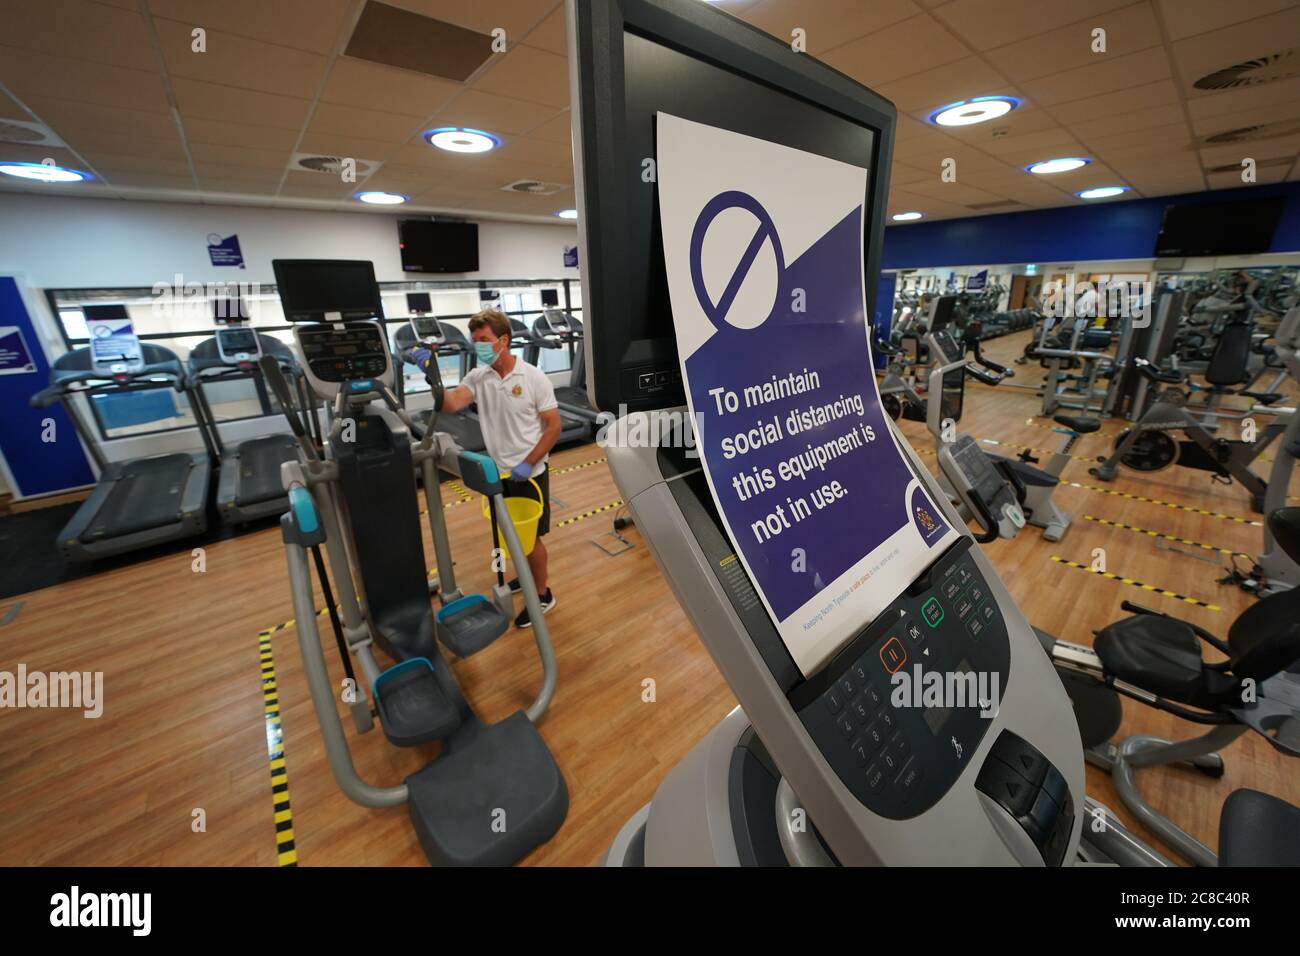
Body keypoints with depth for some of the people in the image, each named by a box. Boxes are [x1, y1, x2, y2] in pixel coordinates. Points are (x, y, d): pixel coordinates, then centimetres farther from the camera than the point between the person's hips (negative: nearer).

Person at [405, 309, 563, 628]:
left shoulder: (534, 377, -13)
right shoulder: (477, 377, -2)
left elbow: (554, 427, -12)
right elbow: (449, 405, -16)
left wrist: (527, 464, -18)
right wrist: (431, 373, -32)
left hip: (529, 474, -5)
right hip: (499, 473, 5)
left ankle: (543, 594, 25)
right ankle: (527, 575, 45)